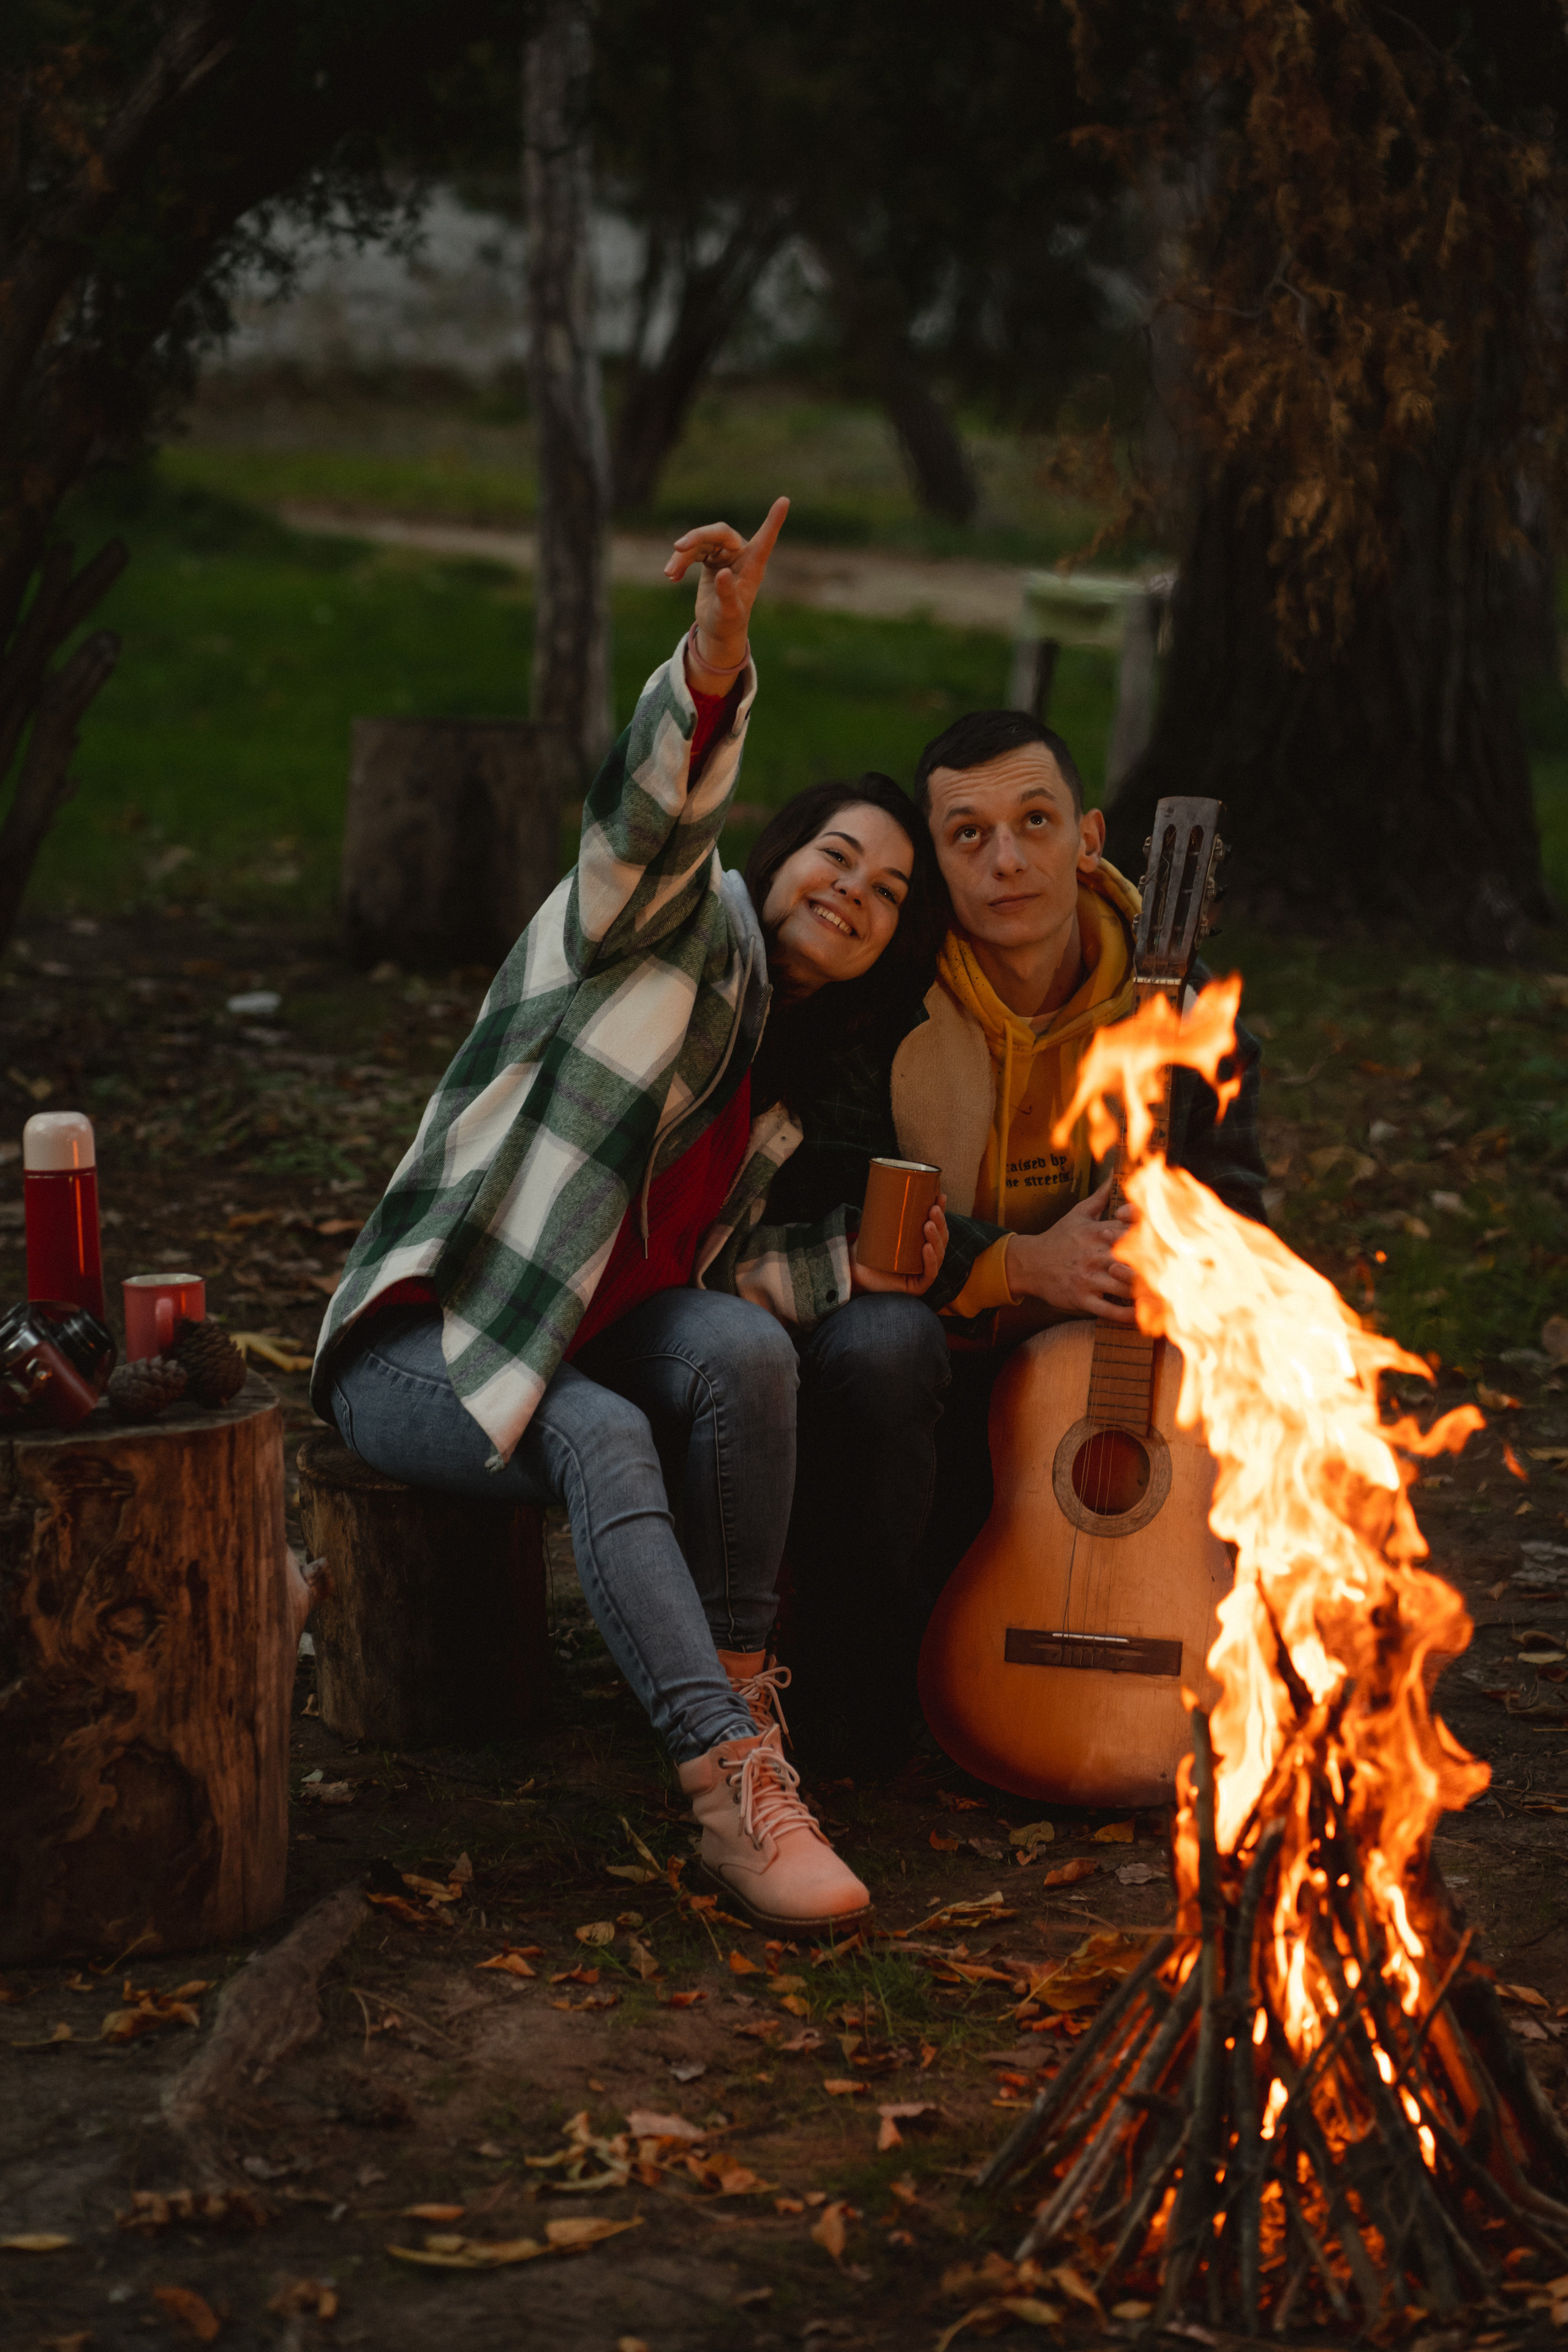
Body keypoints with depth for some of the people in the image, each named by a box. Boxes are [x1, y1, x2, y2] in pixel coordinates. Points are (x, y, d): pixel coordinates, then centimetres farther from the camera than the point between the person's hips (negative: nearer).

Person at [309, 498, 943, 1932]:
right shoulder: (679, 930, -5)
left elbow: (700, 1273, 16)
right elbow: (650, 815, -29)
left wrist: (855, 1263, 0)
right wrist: (717, 660, -49)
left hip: (584, 1346, 6)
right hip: (420, 1346, -6)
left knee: (744, 1350, -27)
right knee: (603, 1436, -36)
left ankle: (739, 1691, -17)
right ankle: (735, 1793, -44)